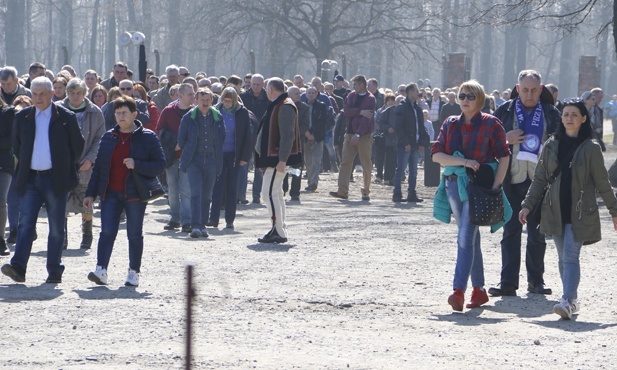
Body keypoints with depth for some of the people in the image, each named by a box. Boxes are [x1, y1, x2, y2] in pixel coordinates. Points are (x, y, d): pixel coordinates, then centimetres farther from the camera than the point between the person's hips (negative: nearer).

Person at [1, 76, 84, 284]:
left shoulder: (65, 118, -1)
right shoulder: (22, 118, 7)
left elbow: (77, 146, 7)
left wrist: (66, 169, 10)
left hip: (55, 179, -2)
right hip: (30, 179, 2)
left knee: (56, 228, 3)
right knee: (25, 223, -8)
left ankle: (54, 272, 9)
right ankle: (18, 267, -16)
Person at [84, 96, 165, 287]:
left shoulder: (147, 137, -1)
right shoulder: (109, 137, 11)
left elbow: (160, 164, -5)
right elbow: (98, 166, 14)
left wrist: (136, 165, -19)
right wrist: (91, 193, 9)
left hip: (135, 194, -3)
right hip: (111, 193, 3)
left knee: (134, 234, 5)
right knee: (107, 231, -9)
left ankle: (134, 272, 14)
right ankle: (101, 270, -16)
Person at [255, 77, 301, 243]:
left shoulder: (285, 107, -16)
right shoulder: (276, 106, 17)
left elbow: (288, 136, -23)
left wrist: (282, 160, -26)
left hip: (278, 159, -11)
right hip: (273, 158, 11)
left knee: (269, 193, -14)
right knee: (276, 193, 14)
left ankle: (279, 232, -14)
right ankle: (279, 230, 20)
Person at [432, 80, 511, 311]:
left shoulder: (491, 124, -2)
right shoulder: (451, 124, 11)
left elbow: (503, 157, -2)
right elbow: (436, 154, 2)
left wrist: (495, 187, -11)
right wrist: (463, 162, -13)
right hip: (454, 185, 5)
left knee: (465, 238, -17)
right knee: (471, 239, 13)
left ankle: (459, 291, -24)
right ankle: (479, 290, 21)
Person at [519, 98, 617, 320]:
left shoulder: (591, 148, -3)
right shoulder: (551, 146, 6)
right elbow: (540, 179, 10)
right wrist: (528, 205, 3)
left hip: (580, 213, -4)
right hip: (555, 211, 4)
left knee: (571, 257, -15)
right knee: (563, 258, 9)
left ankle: (568, 301, -23)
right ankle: (573, 300, 22)